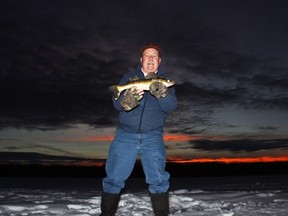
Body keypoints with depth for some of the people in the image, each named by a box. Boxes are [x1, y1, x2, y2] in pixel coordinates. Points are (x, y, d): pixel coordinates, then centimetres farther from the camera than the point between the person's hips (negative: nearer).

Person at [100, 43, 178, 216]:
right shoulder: (129, 77, 7)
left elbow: (171, 107, -7)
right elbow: (116, 103, -5)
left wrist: (161, 94, -28)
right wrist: (126, 102, -28)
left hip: (153, 137, 0)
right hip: (126, 135, 1)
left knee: (158, 179, -8)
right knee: (114, 178, 2)